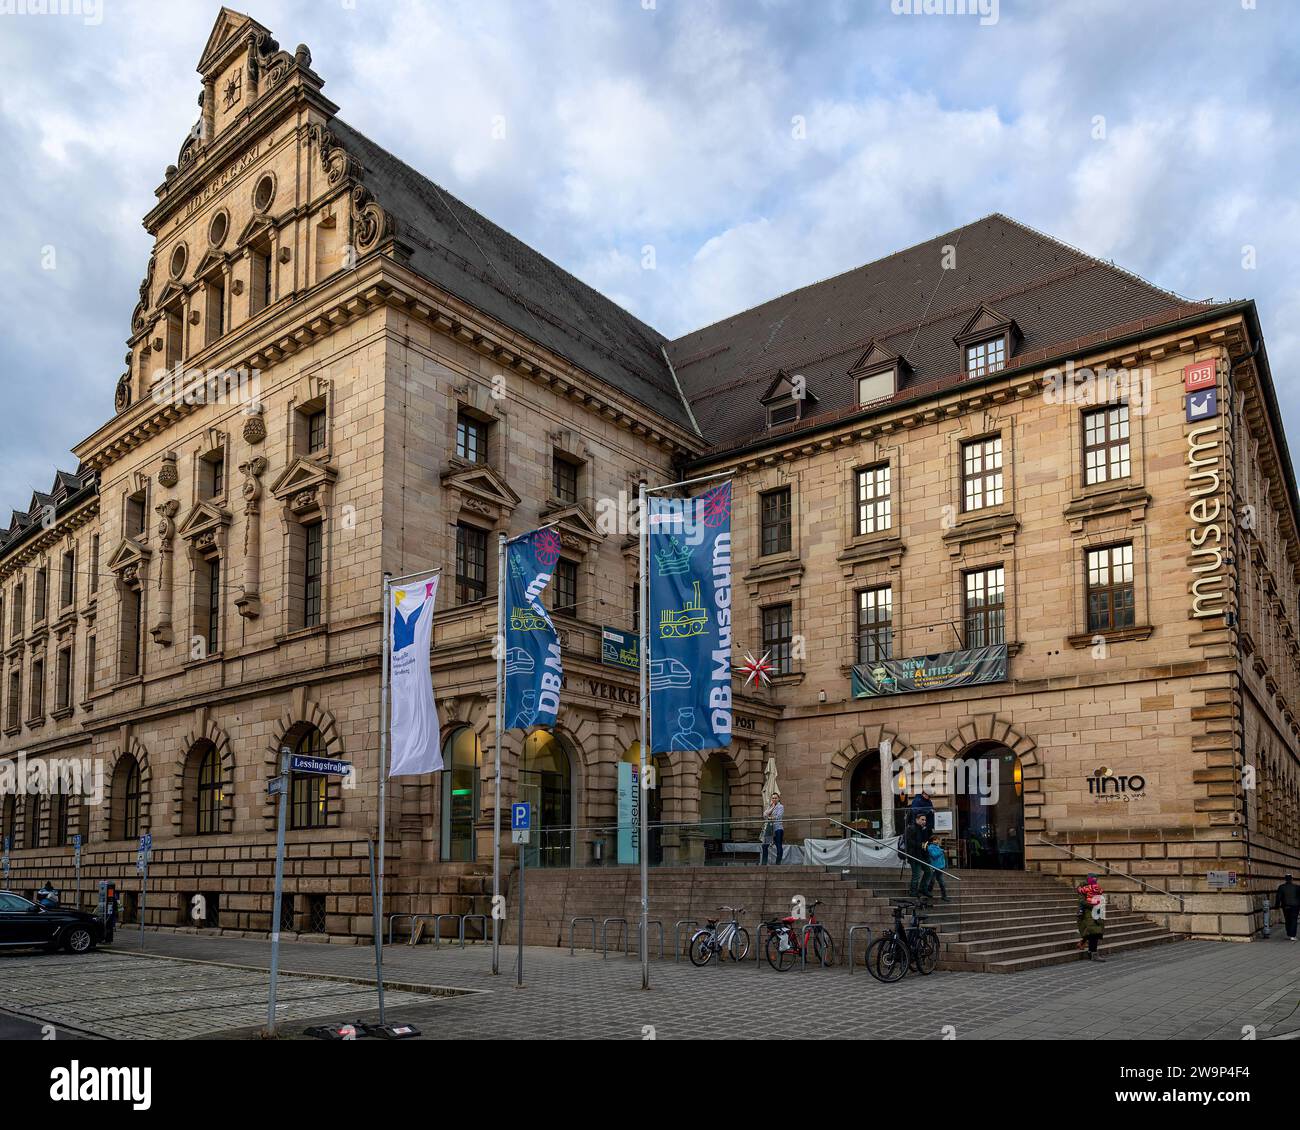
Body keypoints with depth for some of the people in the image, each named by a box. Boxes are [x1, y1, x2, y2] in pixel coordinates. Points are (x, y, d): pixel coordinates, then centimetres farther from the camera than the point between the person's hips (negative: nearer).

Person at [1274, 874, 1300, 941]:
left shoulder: (1281, 887, -1)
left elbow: (1278, 897, 0)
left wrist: (1277, 906, 7)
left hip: (1285, 907, 2)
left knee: (1288, 921, 13)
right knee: (1293, 921, -1)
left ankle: (1289, 935, 16)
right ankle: (1292, 936, -8)